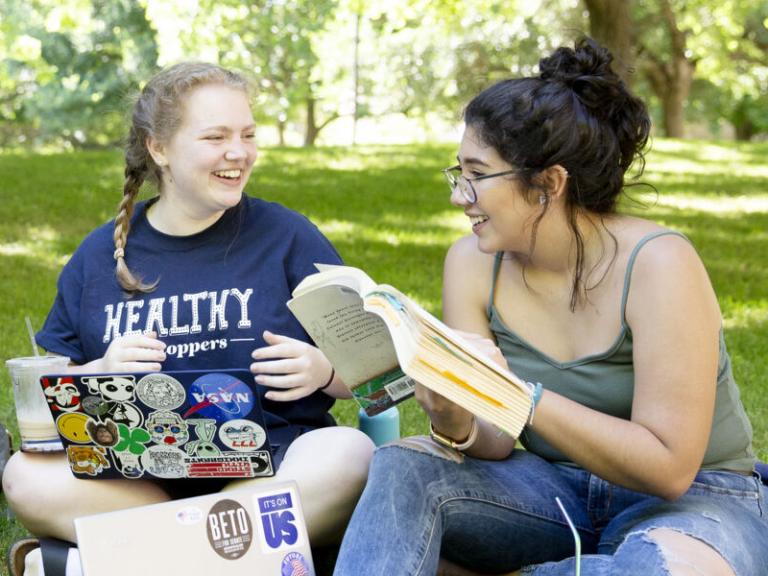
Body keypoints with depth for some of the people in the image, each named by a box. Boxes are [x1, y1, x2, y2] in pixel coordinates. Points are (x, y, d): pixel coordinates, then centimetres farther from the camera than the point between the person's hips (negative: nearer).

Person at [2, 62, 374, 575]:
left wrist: (323, 372, -15)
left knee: (350, 455, -33)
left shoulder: (287, 236, 6)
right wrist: (101, 374, -8)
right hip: (136, 475, 2)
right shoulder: (102, 255, 13)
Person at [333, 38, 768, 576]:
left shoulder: (657, 265, -22)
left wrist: (523, 397, -33)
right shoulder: (473, 261, -7)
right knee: (401, 465, -22)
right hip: (555, 486, 4)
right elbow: (494, 446, -6)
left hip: (694, 497, -3)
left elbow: (668, 467, -24)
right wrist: (454, 424, -30)